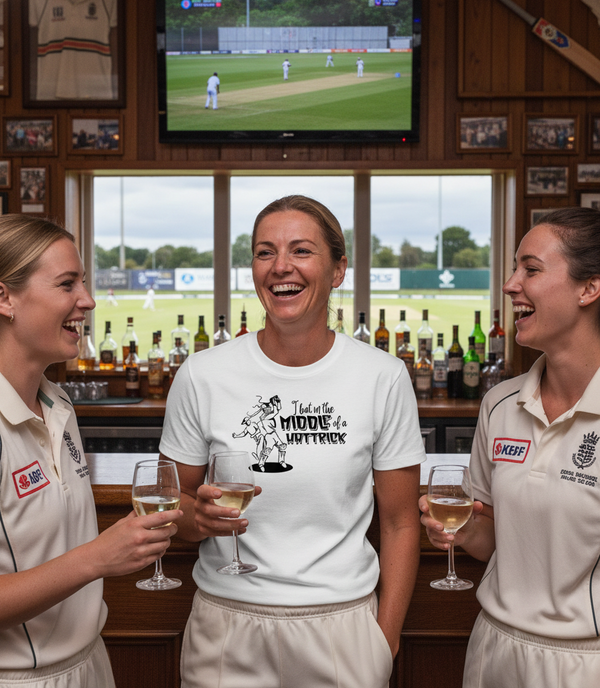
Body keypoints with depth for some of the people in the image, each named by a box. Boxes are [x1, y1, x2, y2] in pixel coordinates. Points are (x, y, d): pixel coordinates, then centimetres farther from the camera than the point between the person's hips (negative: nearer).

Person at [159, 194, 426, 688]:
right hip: (228, 624, 1)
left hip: (342, 624, 0)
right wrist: (199, 516, -18)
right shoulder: (202, 376, -6)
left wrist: (386, 639, -4)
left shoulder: (385, 377, -7)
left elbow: (400, 522, 0)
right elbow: (172, 509, 3)